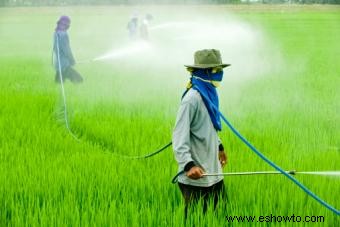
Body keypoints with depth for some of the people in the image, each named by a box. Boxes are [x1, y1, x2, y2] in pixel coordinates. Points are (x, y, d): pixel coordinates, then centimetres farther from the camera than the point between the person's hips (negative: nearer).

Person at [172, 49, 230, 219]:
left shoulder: (210, 94, 9)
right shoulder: (192, 99, -18)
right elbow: (179, 137, -23)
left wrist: (219, 147, 37)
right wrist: (189, 165, -35)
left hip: (213, 174, 9)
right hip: (195, 178, -9)